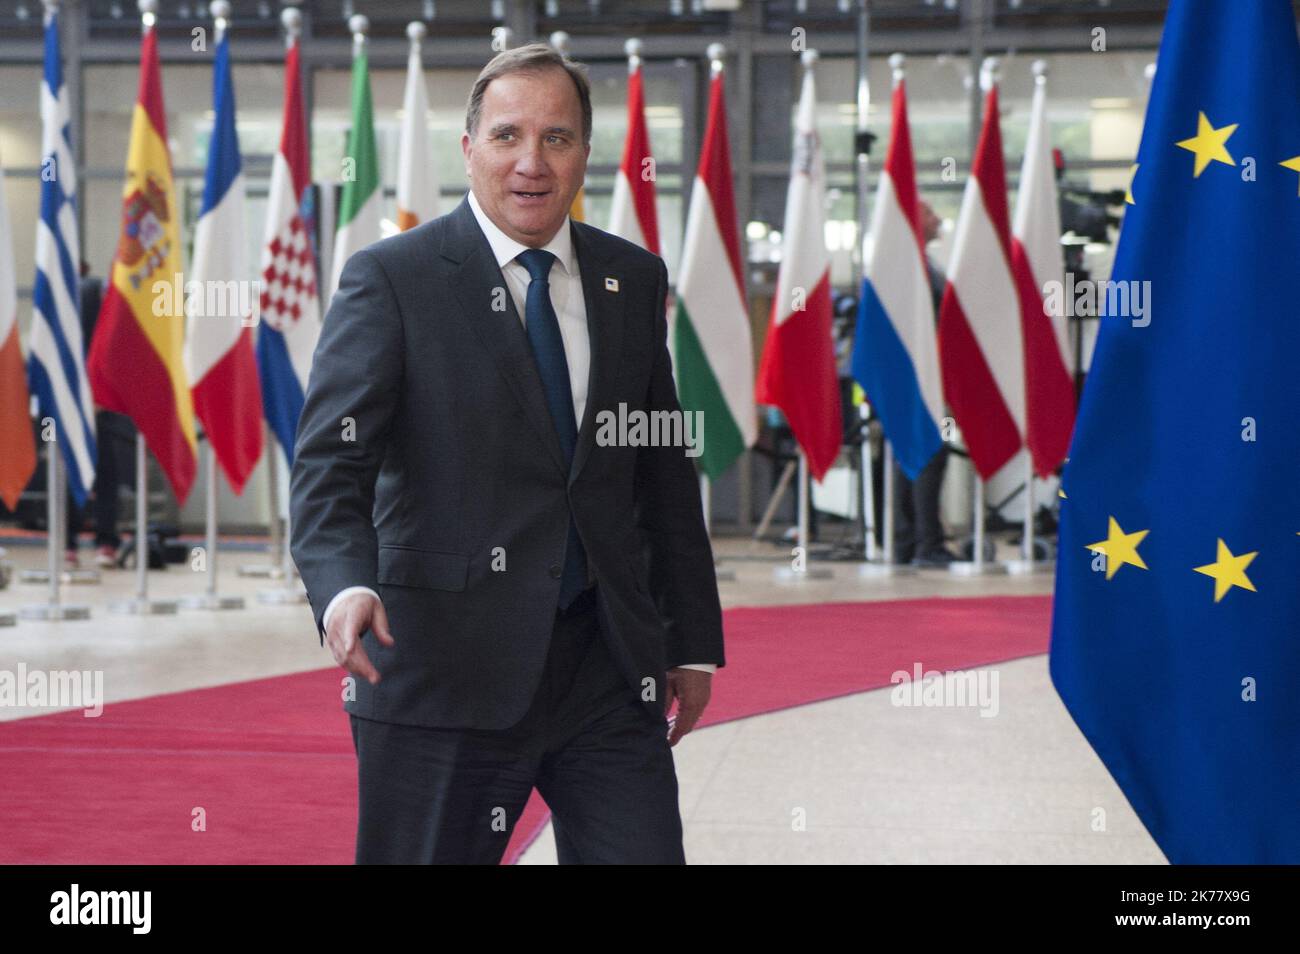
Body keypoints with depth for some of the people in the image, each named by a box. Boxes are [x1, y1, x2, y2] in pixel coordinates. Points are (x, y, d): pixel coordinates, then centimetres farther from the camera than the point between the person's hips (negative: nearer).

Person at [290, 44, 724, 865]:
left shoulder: (634, 279, 11)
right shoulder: (391, 279, -5)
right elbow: (332, 461, -14)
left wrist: (694, 640, 15)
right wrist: (346, 586, -33)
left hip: (609, 671, 4)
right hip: (445, 668, -4)